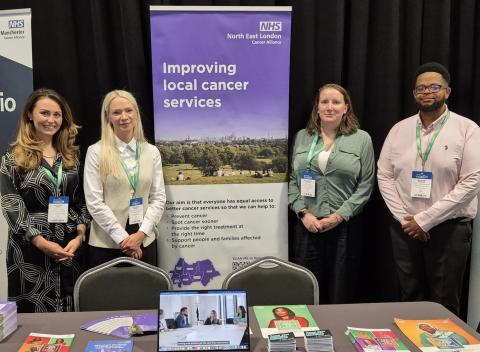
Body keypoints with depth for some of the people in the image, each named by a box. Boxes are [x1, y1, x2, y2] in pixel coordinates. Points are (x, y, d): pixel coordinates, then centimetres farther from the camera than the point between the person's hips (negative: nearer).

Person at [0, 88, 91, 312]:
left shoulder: (72, 156, 10)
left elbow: (83, 201, 8)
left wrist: (79, 236, -7)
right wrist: (42, 242, -16)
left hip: (70, 246, 3)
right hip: (30, 248, -3)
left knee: (71, 312, 9)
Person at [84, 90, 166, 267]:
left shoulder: (152, 151, 6)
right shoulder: (96, 152, -4)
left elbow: (158, 198, 3)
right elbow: (94, 202, -8)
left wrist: (141, 233, -8)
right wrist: (123, 238, -11)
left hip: (145, 241, 3)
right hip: (107, 243, -2)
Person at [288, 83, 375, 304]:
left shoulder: (361, 139, 3)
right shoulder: (302, 137, 10)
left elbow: (366, 185, 0)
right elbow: (292, 180, 9)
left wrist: (339, 216, -9)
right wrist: (303, 213, -4)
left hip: (345, 226, -1)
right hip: (307, 226, 2)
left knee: (341, 294, 5)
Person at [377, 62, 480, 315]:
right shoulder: (399, 129, 6)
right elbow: (384, 176, 5)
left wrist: (425, 219, -15)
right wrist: (405, 218, -7)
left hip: (449, 229, -3)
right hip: (405, 228, 3)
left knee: (444, 303, 7)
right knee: (409, 299, 14)